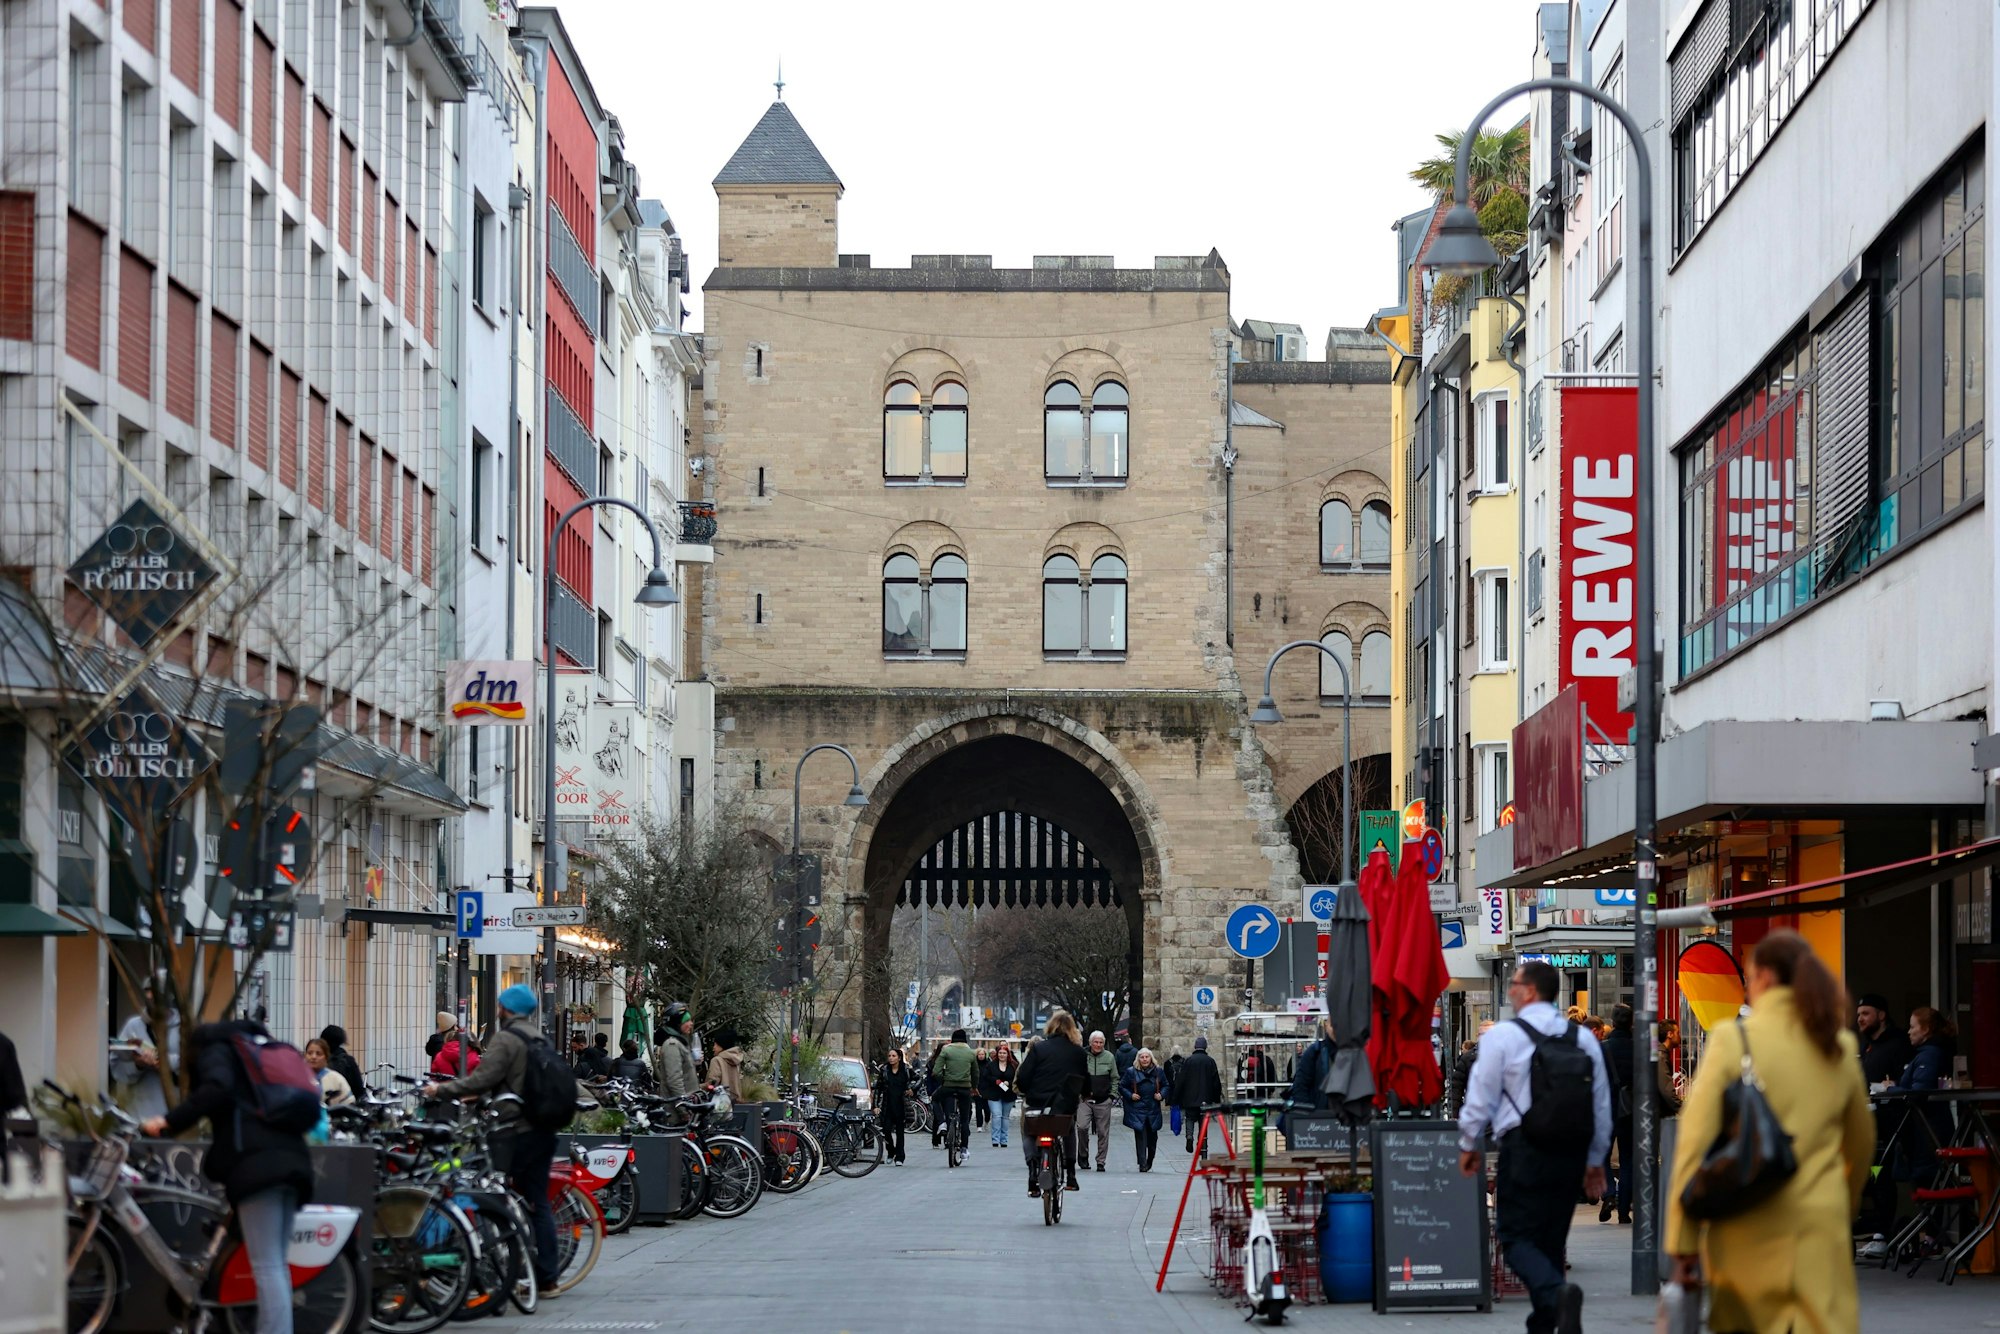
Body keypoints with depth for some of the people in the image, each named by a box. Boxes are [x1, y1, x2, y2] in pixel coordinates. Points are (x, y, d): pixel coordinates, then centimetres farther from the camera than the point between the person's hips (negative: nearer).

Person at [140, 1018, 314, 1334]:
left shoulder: (215, 1049, 10)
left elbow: (217, 1090, -11)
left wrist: (169, 1122, -10)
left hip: (256, 1162, -8)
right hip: (291, 1156, 8)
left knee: (267, 1268, -13)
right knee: (276, 1264, 11)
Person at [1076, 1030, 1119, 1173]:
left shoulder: (1109, 1057, 6)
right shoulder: (1082, 1056, 1)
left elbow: (1115, 1079, 14)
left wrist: (1112, 1095, 4)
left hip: (1103, 1101, 2)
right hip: (1085, 1100, -2)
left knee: (1103, 1132, 3)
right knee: (1082, 1126, -17)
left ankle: (1101, 1161, 12)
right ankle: (1083, 1155, 3)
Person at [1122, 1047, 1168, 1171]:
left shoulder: (1158, 1072, 6)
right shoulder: (1131, 1072, 0)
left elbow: (1165, 1085, 17)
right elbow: (1121, 1086, 8)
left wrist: (1162, 1095, -2)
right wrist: (1130, 1095, -7)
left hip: (1154, 1110, 3)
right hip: (1137, 1111, -3)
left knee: (1152, 1138, 10)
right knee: (1140, 1137, -11)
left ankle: (1149, 1162, 30)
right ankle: (1142, 1164, -13)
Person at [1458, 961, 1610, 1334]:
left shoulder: (1502, 1036, -5)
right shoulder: (1584, 1038, 10)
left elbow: (1481, 1096, -3)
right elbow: (1602, 1103, 13)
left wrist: (1470, 1145, 12)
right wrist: (1595, 1160, 22)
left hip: (1525, 1149, -5)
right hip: (1572, 1150, 5)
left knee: (1515, 1235, -3)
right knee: (1551, 1239, 14)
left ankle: (1557, 1293, -30)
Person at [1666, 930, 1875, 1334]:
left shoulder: (1733, 1040, -3)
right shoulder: (1841, 1047, 9)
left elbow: (1696, 1141, -8)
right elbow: (1861, 1144, 21)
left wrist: (1682, 1243, -5)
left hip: (1749, 1230, -2)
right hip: (1820, 1232, 2)